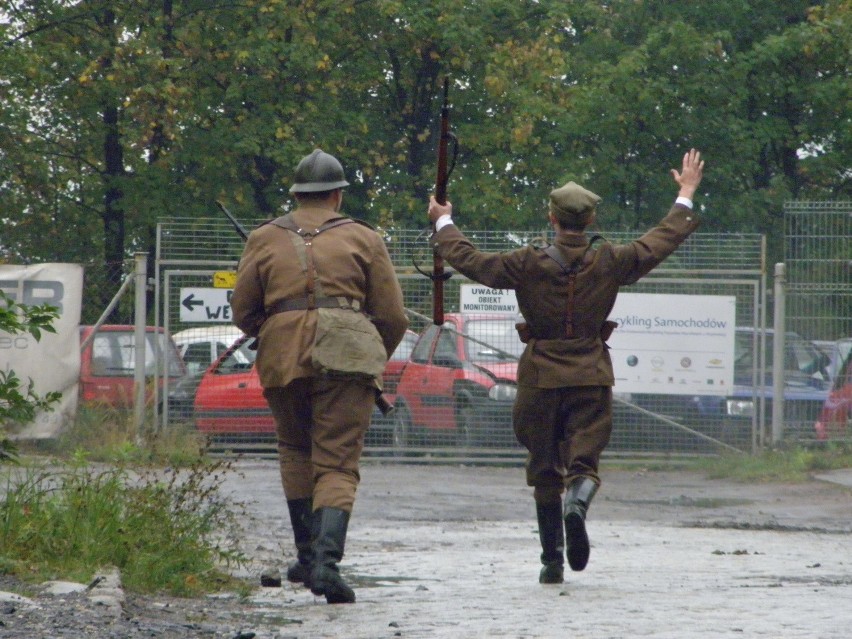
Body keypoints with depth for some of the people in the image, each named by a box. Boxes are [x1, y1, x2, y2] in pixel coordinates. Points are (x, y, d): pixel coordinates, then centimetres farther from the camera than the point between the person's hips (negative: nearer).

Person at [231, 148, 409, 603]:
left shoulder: (264, 239, 14)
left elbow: (243, 313, 13)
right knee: (337, 465, -2)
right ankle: (326, 559, -21)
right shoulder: (362, 239, 11)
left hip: (282, 359, 2)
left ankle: (307, 554, 16)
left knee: (295, 451, 23)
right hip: (347, 356, -2)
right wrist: (375, 359, 26)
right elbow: (393, 317, 9)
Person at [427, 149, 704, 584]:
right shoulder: (609, 263, -3)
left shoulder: (528, 265, -7)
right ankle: (578, 499, -36)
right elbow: (662, 241, 10)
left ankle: (552, 560, 8)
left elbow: (469, 261, 3)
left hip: (541, 376, 0)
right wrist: (686, 197, 24)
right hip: (590, 376, 0)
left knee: (544, 471, 8)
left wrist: (443, 223, 20)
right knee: (584, 460, 1)